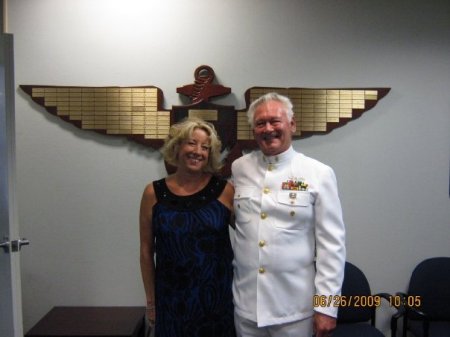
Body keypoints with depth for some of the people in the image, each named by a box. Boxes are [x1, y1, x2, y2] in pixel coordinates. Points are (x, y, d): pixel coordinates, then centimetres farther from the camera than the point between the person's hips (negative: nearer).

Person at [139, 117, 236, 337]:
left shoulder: (224, 190, -6)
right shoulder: (154, 193, -3)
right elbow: (146, 250, 2)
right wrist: (151, 301, 5)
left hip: (218, 294, 0)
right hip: (172, 298, 1)